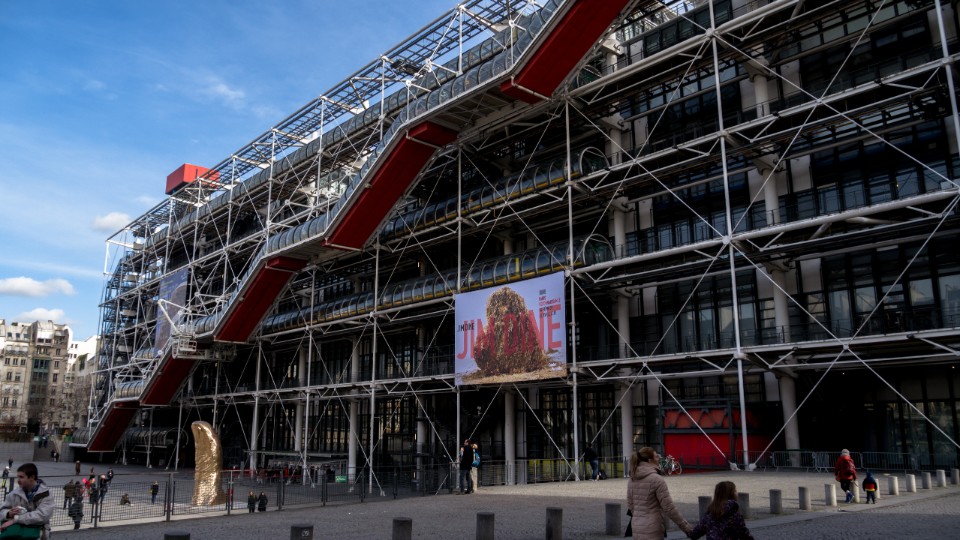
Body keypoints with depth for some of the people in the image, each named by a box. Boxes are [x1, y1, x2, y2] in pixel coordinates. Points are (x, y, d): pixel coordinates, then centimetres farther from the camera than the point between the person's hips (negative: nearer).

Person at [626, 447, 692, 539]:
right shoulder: (657, 479, -14)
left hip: (636, 528, 7)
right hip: (652, 530, -7)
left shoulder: (632, 480, 6)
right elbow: (669, 508, -14)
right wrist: (687, 528, -6)